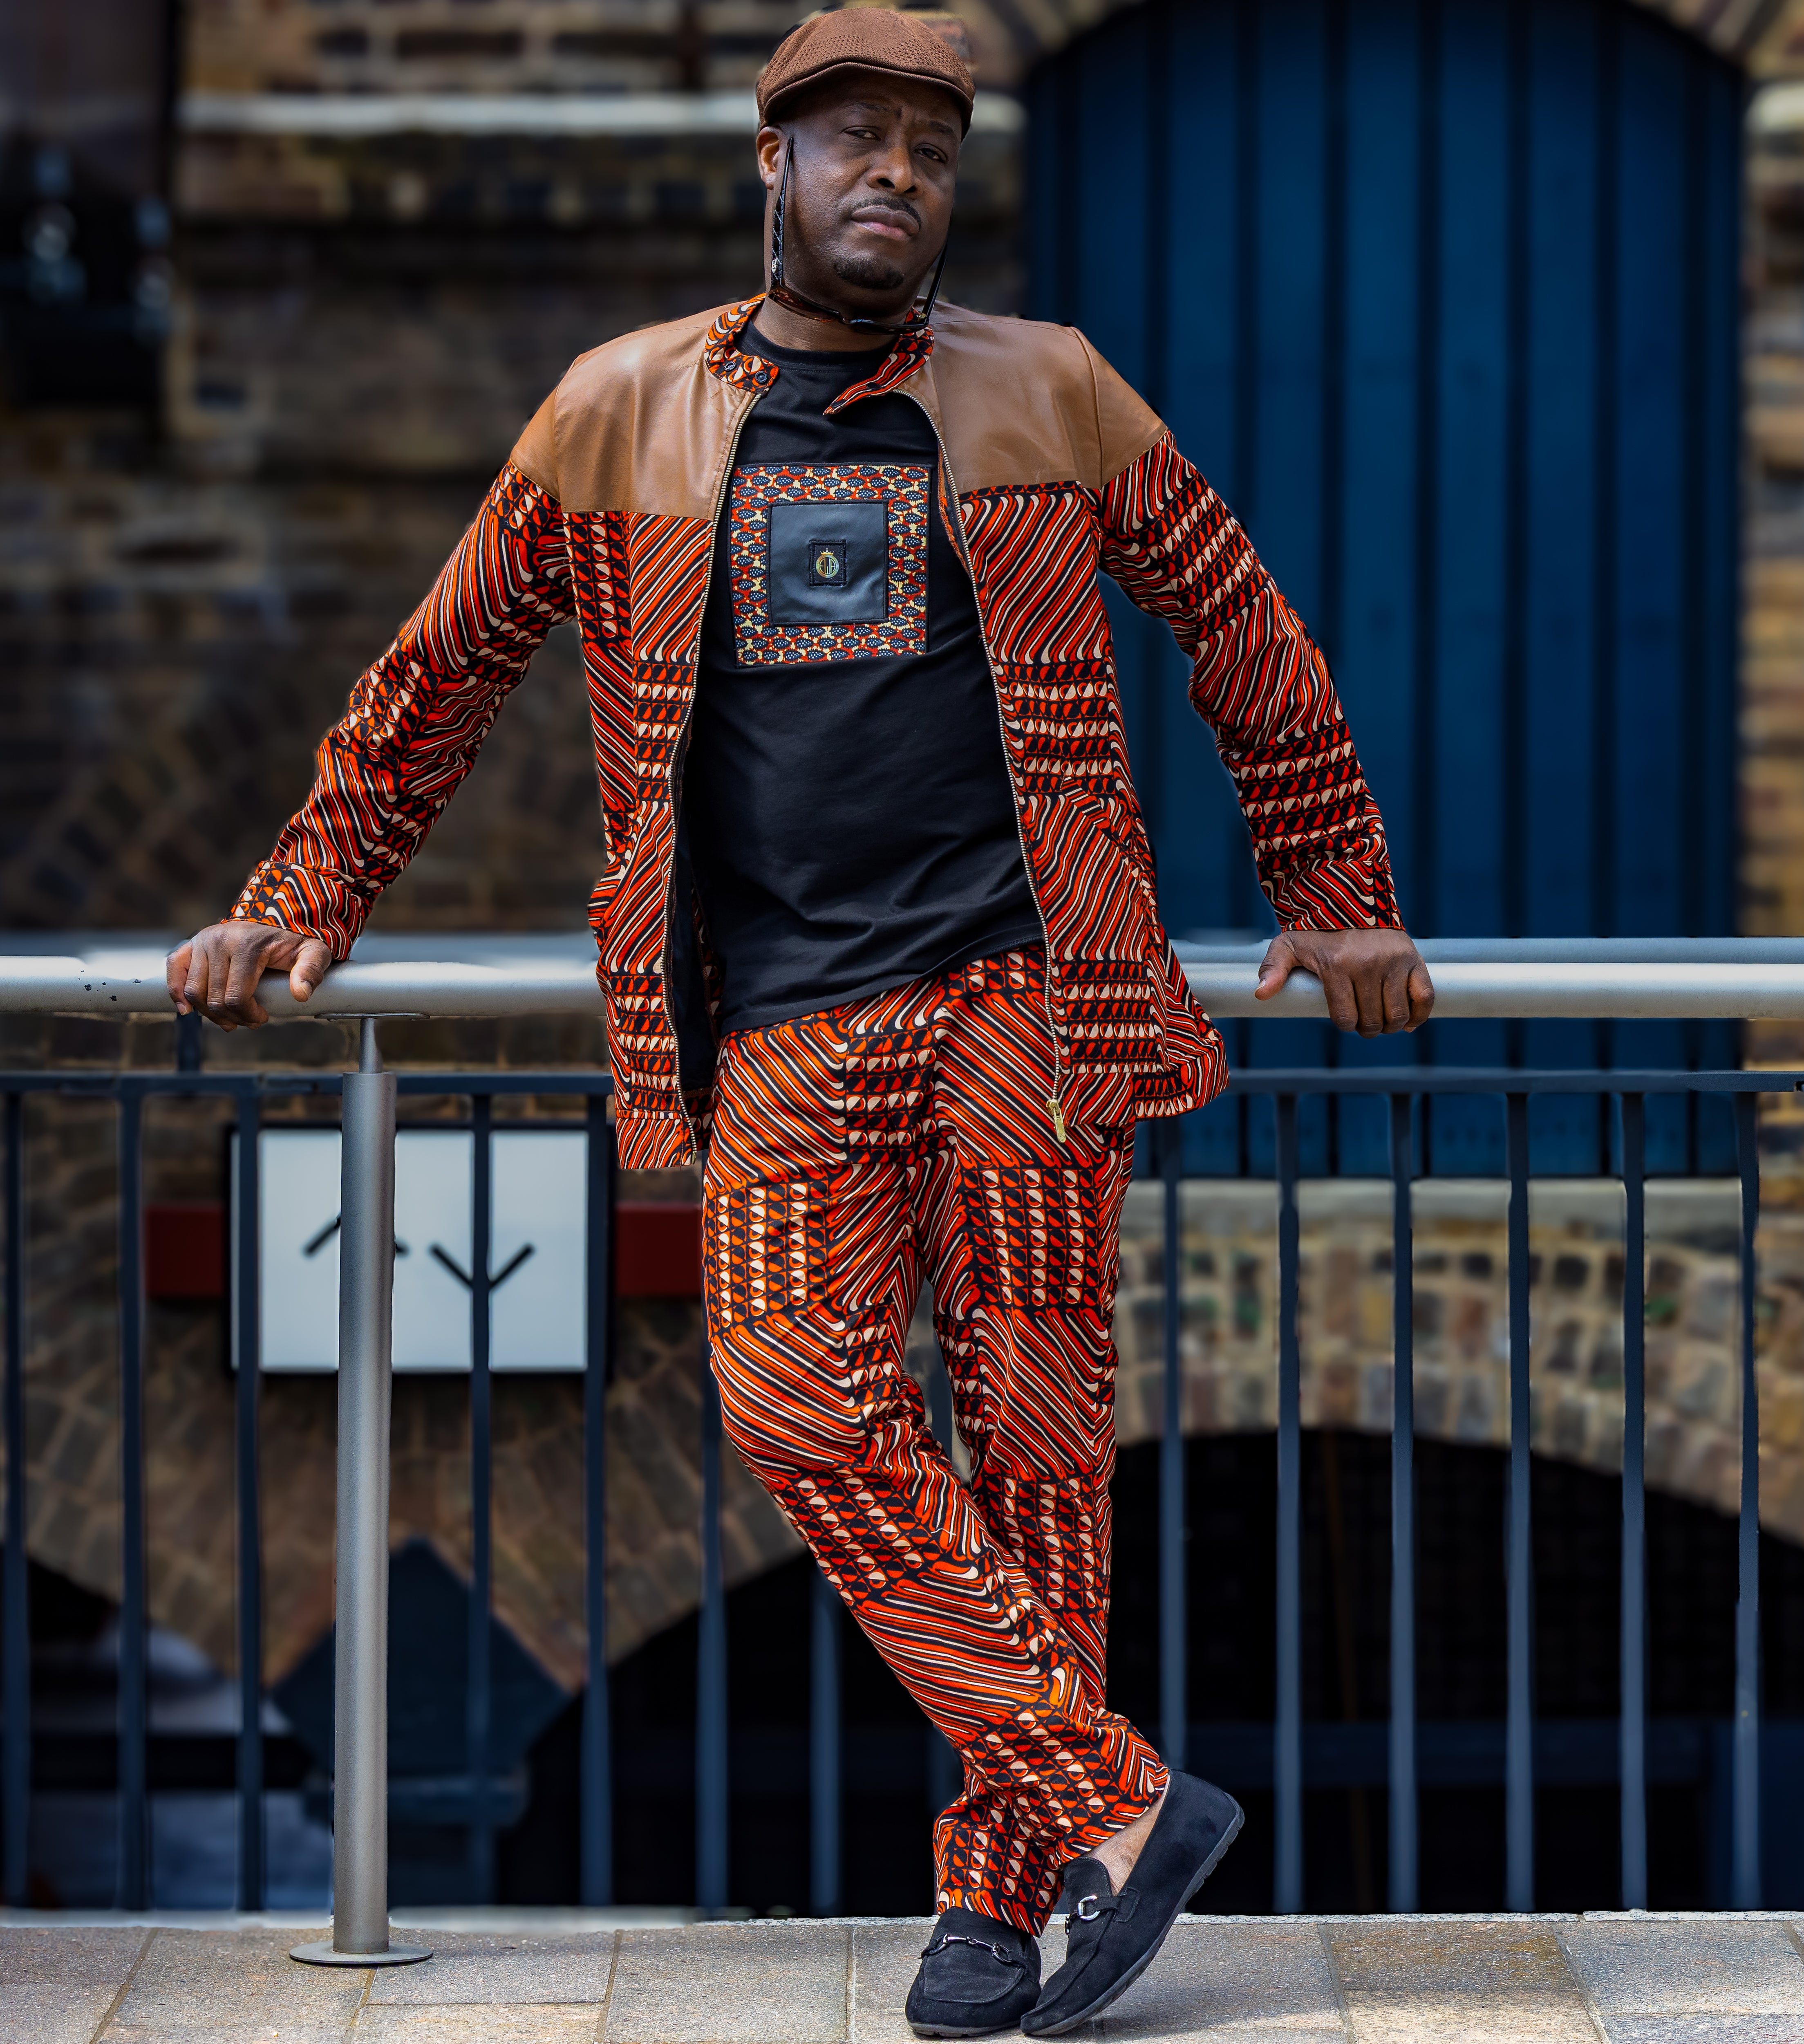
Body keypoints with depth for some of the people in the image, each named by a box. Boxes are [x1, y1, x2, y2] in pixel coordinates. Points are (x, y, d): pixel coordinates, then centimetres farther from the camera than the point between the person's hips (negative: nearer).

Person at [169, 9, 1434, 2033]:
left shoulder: (1044, 393, 9)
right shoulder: (622, 414, 11)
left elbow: (1247, 643, 17)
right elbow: (441, 669, 19)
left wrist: (1335, 901, 18)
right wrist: (301, 901, 18)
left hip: (1024, 984, -1)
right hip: (785, 1014, 1)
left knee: (1030, 1417, -4)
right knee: (800, 1401, -15)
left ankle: (1002, 1880, 4)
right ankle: (1118, 1804, -11)